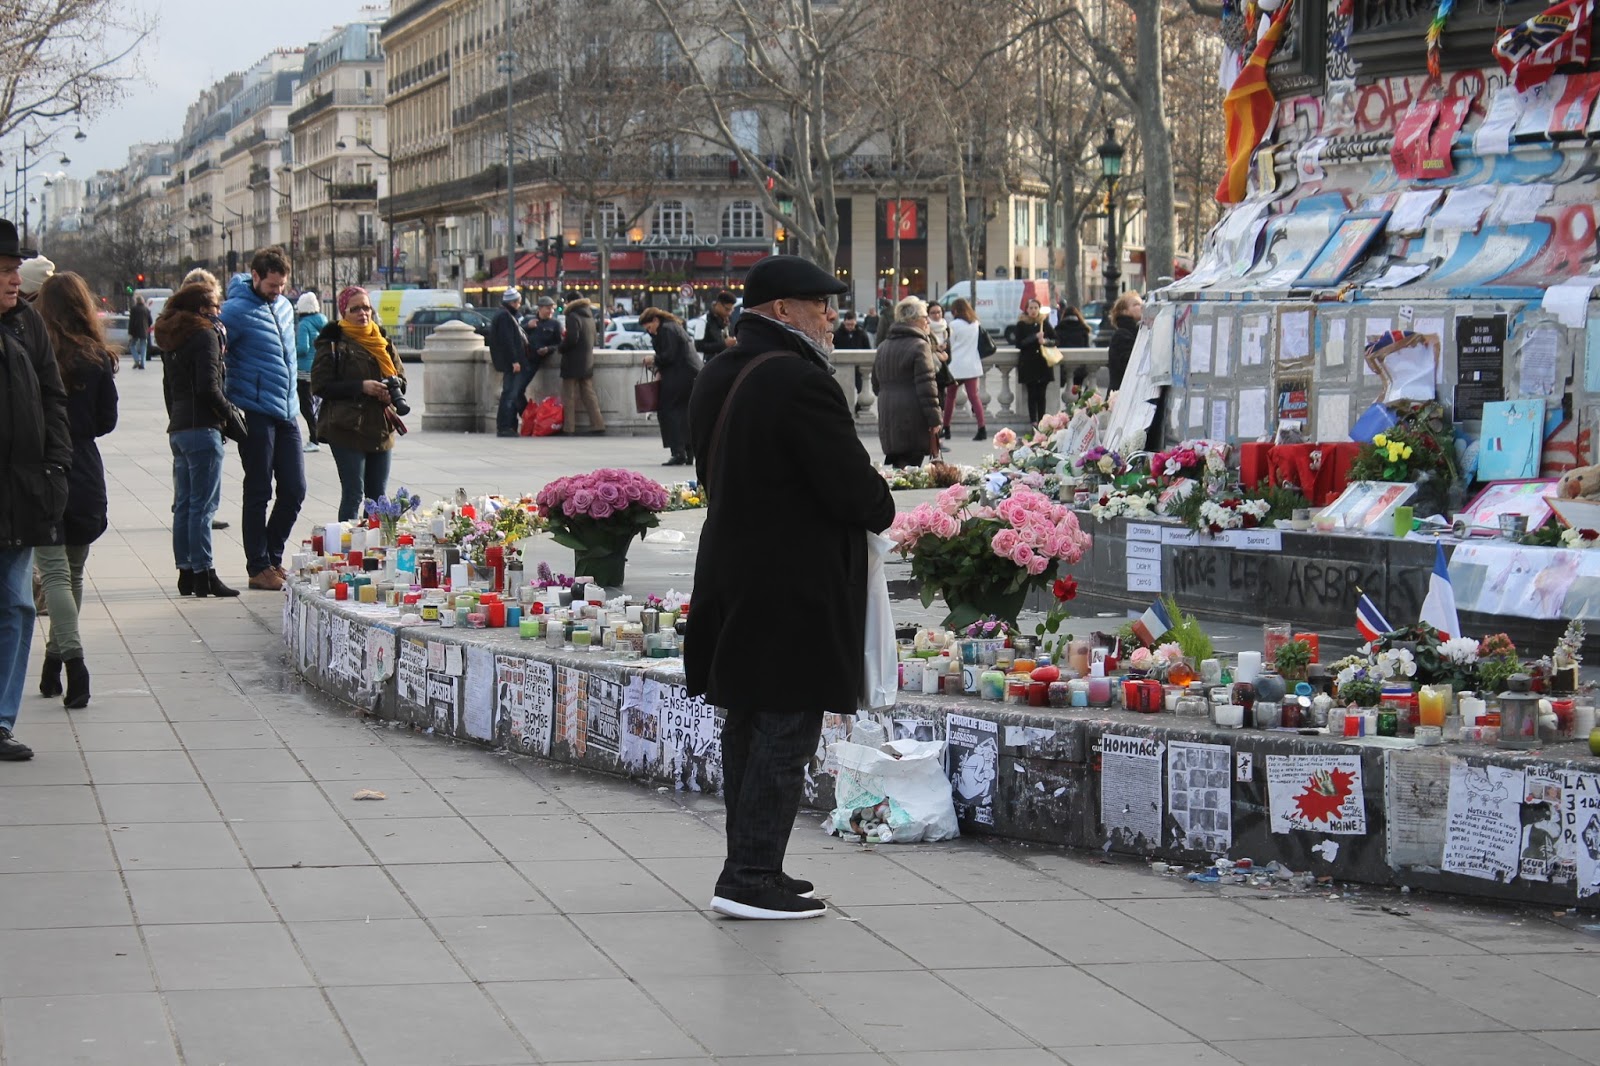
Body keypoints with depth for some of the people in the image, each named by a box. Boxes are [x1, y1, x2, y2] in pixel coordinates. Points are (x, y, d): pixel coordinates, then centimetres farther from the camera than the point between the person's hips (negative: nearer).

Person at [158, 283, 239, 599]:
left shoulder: (170, 339, 16)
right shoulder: (205, 335, -10)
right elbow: (208, 388, -17)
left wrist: (177, 420, 20)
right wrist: (229, 413, -5)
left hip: (178, 429, 9)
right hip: (202, 428, -9)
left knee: (184, 503, 9)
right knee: (203, 504, -8)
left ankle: (185, 572, 11)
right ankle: (203, 573, -8)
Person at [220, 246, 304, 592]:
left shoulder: (284, 306, 12)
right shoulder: (236, 311, -12)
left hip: (286, 414, 7)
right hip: (255, 416, -7)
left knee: (294, 490, 8)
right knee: (258, 493, 0)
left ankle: (273, 557, 22)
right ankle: (258, 567, 8)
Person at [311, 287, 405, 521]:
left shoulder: (382, 341, 15)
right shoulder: (333, 343, -3)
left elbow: (400, 377, 21)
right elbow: (321, 386, -10)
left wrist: (392, 389, -3)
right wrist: (361, 387, -17)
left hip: (380, 429, 6)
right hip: (347, 429, -6)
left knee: (378, 496, 9)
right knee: (353, 495, -7)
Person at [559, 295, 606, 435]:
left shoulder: (573, 317, -14)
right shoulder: (589, 317, 12)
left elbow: (571, 339, -23)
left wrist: (562, 346, -4)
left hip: (572, 365, -7)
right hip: (588, 363, 7)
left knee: (569, 397, -2)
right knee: (589, 395, 10)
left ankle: (568, 429, -3)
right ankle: (598, 426, 6)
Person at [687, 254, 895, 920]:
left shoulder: (714, 378, 10)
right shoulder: (800, 382, -20)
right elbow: (856, 490, -19)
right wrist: (882, 508, 2)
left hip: (731, 577, 10)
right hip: (794, 586, -10)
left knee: (749, 726, 15)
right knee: (786, 733, -4)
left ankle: (751, 866, 22)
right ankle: (751, 878, -3)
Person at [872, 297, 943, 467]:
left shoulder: (883, 347, 15)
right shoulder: (919, 345, -10)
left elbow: (876, 385, 21)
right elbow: (926, 385, -15)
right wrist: (934, 419, -14)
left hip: (888, 419, 7)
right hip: (912, 418, -7)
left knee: (898, 463, 11)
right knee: (911, 466, -4)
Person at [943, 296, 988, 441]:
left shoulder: (954, 325, -10)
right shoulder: (976, 324, 6)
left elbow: (948, 345, -4)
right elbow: (979, 344, 12)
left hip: (956, 366, -4)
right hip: (972, 365, 4)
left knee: (950, 397, 10)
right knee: (973, 396, 0)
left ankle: (946, 428, 17)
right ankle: (982, 428, -14)